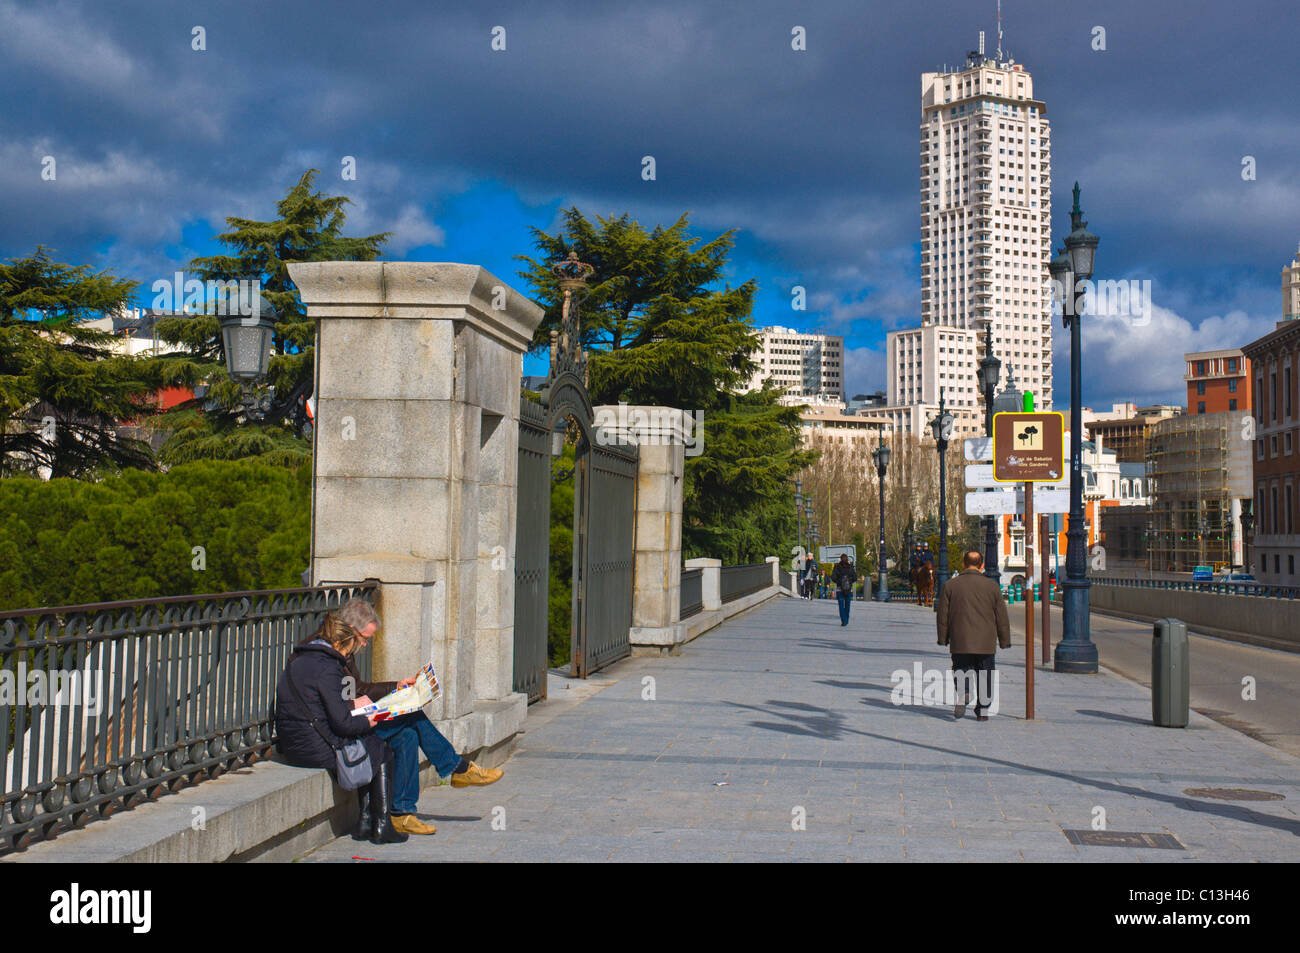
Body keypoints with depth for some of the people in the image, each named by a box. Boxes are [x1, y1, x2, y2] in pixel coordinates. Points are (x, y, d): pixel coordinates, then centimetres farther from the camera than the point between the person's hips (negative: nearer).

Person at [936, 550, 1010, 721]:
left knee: (961, 670, 11)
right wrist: (1005, 640, 12)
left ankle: (962, 694, -18)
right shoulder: (991, 585, 0)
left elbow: (942, 615, 2)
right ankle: (982, 711, 9)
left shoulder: (950, 585, 0)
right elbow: (1002, 616, 4)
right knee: (984, 675, 9)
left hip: (960, 642, 0)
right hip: (986, 642, 0)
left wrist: (943, 639, 12)